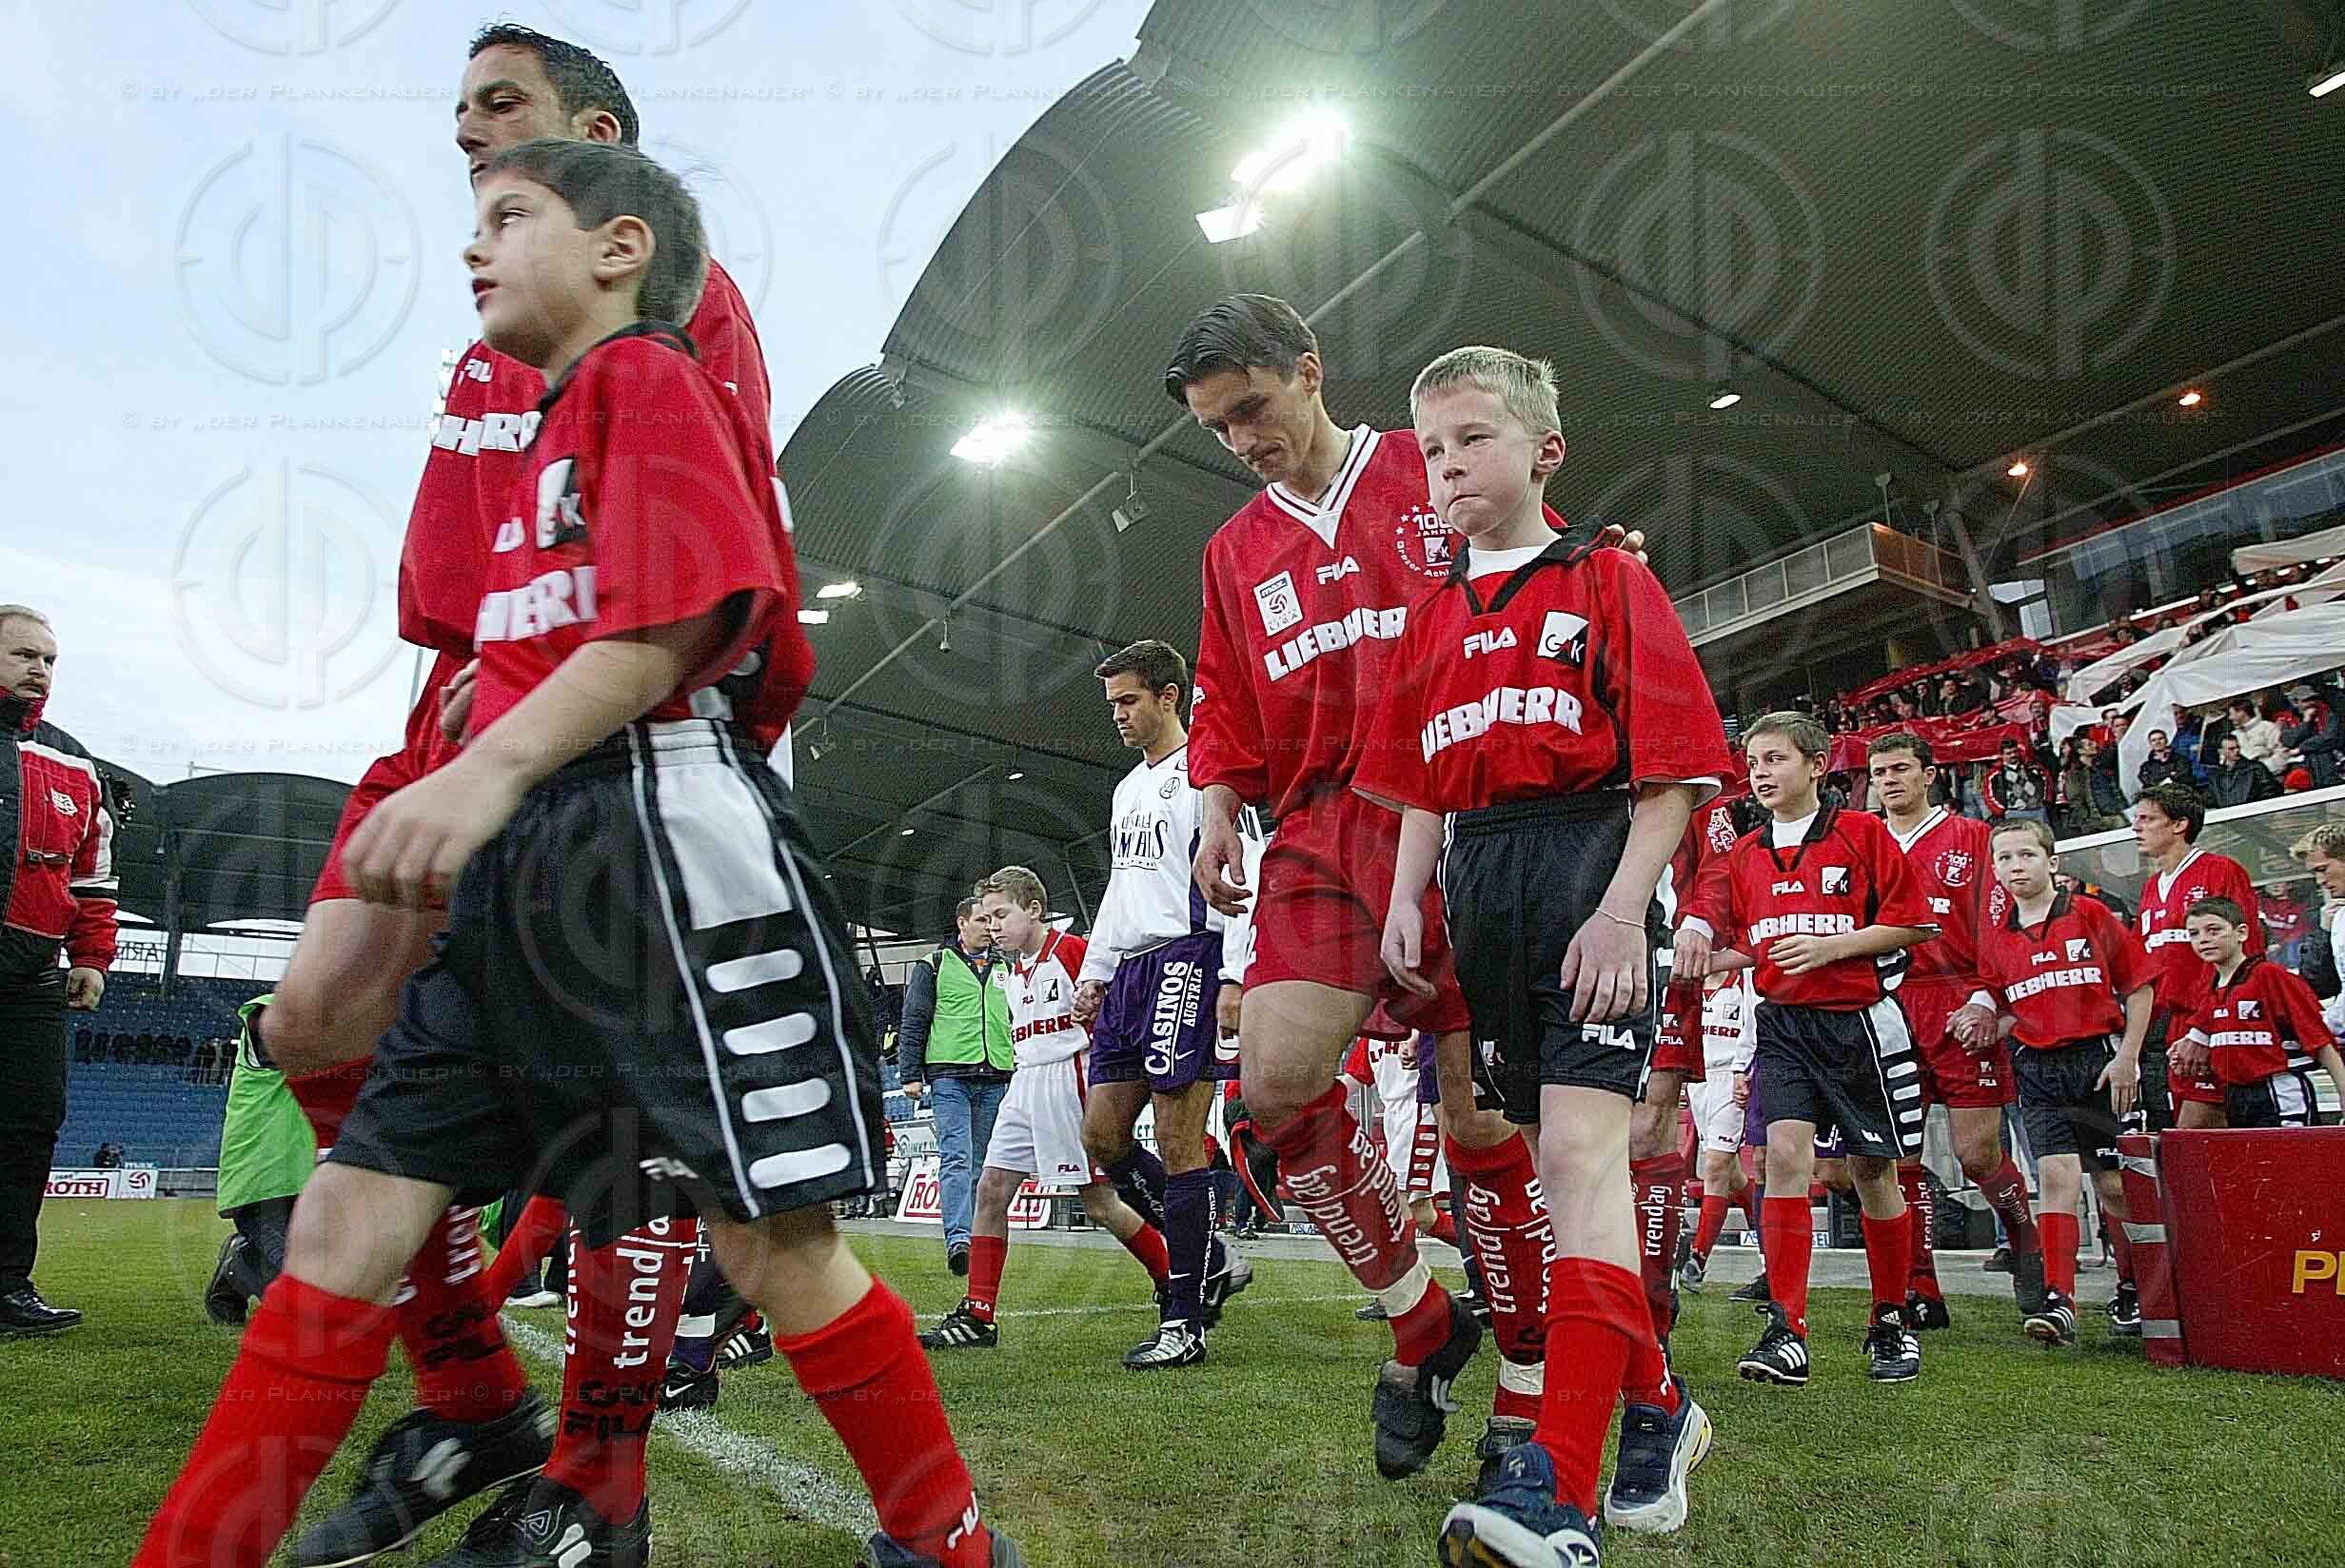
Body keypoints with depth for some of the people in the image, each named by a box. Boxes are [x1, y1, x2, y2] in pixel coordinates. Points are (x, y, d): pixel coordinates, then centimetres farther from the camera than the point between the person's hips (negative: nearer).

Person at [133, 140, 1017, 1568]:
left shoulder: (651, 377, 0)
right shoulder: (557, 426, 26)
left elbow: (668, 624, -15)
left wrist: (489, 768, -24)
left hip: (664, 832, -9)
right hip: (532, 863, 9)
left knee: (773, 1238, -4)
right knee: (352, 1213, 6)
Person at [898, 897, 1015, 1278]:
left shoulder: (1005, 969, 18)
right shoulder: (933, 966, 6)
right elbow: (912, 1024, 4)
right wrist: (911, 1074, -2)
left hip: (995, 1081, 4)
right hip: (949, 1077, -4)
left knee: (982, 1165, 8)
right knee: (956, 1157, -15)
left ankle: (975, 1238, 15)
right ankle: (957, 1239, -22)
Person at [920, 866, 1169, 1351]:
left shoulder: (1073, 950, -10)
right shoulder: (1014, 970, 17)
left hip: (1070, 1078, -8)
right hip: (1024, 1085, 8)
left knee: (1100, 1201, -3)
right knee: (991, 1190, 0)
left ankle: (1175, 1284, 15)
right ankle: (977, 1316, 4)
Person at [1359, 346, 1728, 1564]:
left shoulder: (1607, 580, 3)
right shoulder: (1431, 616, 19)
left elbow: (1674, 770, -4)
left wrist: (1624, 907, -14)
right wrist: (1406, 901, 4)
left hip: (1587, 863, -6)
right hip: (1476, 888, 6)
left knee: (1578, 1149, -16)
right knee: (1562, 1161, 11)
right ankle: (1657, 1405, 28)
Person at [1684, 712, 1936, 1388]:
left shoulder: (1862, 833, -3)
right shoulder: (1746, 855, 11)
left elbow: (1913, 922, -6)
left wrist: (1832, 946, -16)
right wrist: (1706, 954, -1)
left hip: (1858, 1022, -3)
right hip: (1783, 1025, 3)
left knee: (1873, 1172, 8)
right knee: (1786, 1155, -13)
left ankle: (1892, 1321, 27)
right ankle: (1786, 1331, -10)